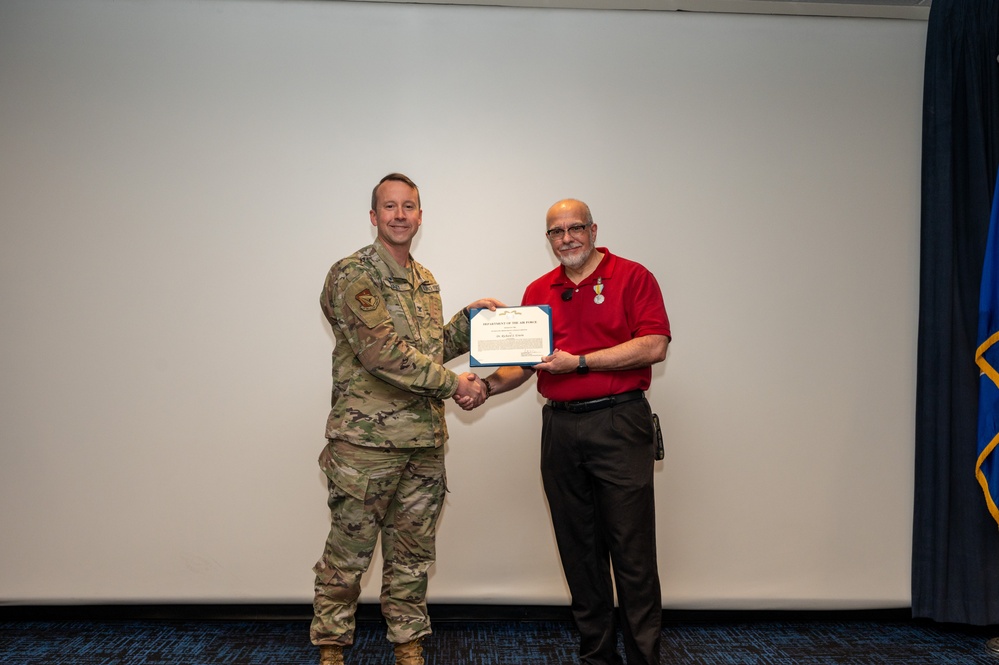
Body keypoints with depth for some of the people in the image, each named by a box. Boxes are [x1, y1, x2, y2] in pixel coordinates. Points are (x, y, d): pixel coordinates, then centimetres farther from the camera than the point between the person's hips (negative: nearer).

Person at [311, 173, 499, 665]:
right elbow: (382, 351, -20)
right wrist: (453, 384, -15)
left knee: (412, 554, 15)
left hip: (424, 442, 7)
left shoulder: (426, 282, 16)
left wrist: (469, 317, 7)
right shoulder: (352, 275, -9)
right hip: (366, 441, -7)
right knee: (348, 554, 4)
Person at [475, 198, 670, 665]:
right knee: (578, 549, 10)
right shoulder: (538, 292, 14)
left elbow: (654, 346, -12)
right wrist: (488, 385, -2)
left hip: (619, 422, -5)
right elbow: (525, 361, 17)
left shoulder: (632, 277, 0)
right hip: (559, 428, 5)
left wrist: (579, 360, -15)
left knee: (632, 550, -3)